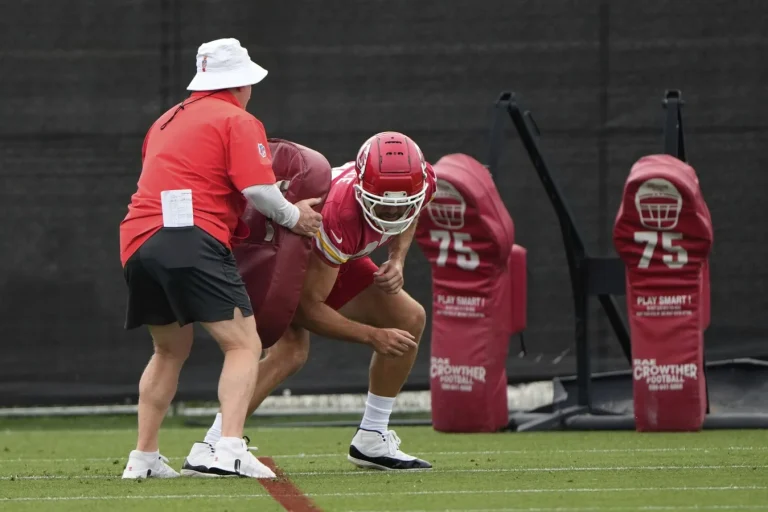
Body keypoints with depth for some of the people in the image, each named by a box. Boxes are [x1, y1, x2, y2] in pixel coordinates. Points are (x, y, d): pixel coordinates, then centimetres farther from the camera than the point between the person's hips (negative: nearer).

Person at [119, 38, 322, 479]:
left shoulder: (166, 122, 26)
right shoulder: (238, 121, 3)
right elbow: (258, 188, -9)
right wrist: (294, 216, 9)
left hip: (138, 243, 7)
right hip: (193, 241, -7)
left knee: (171, 350, 24)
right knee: (244, 346, -5)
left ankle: (144, 457, 23)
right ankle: (231, 450, -22)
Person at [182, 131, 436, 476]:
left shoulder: (423, 182, -23)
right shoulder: (340, 215, -42)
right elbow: (308, 307, -32)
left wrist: (397, 260, -11)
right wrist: (372, 336, -27)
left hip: (338, 259, 8)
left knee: (410, 321, 2)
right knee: (290, 351, -28)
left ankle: (371, 440, 11)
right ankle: (210, 448, -26)